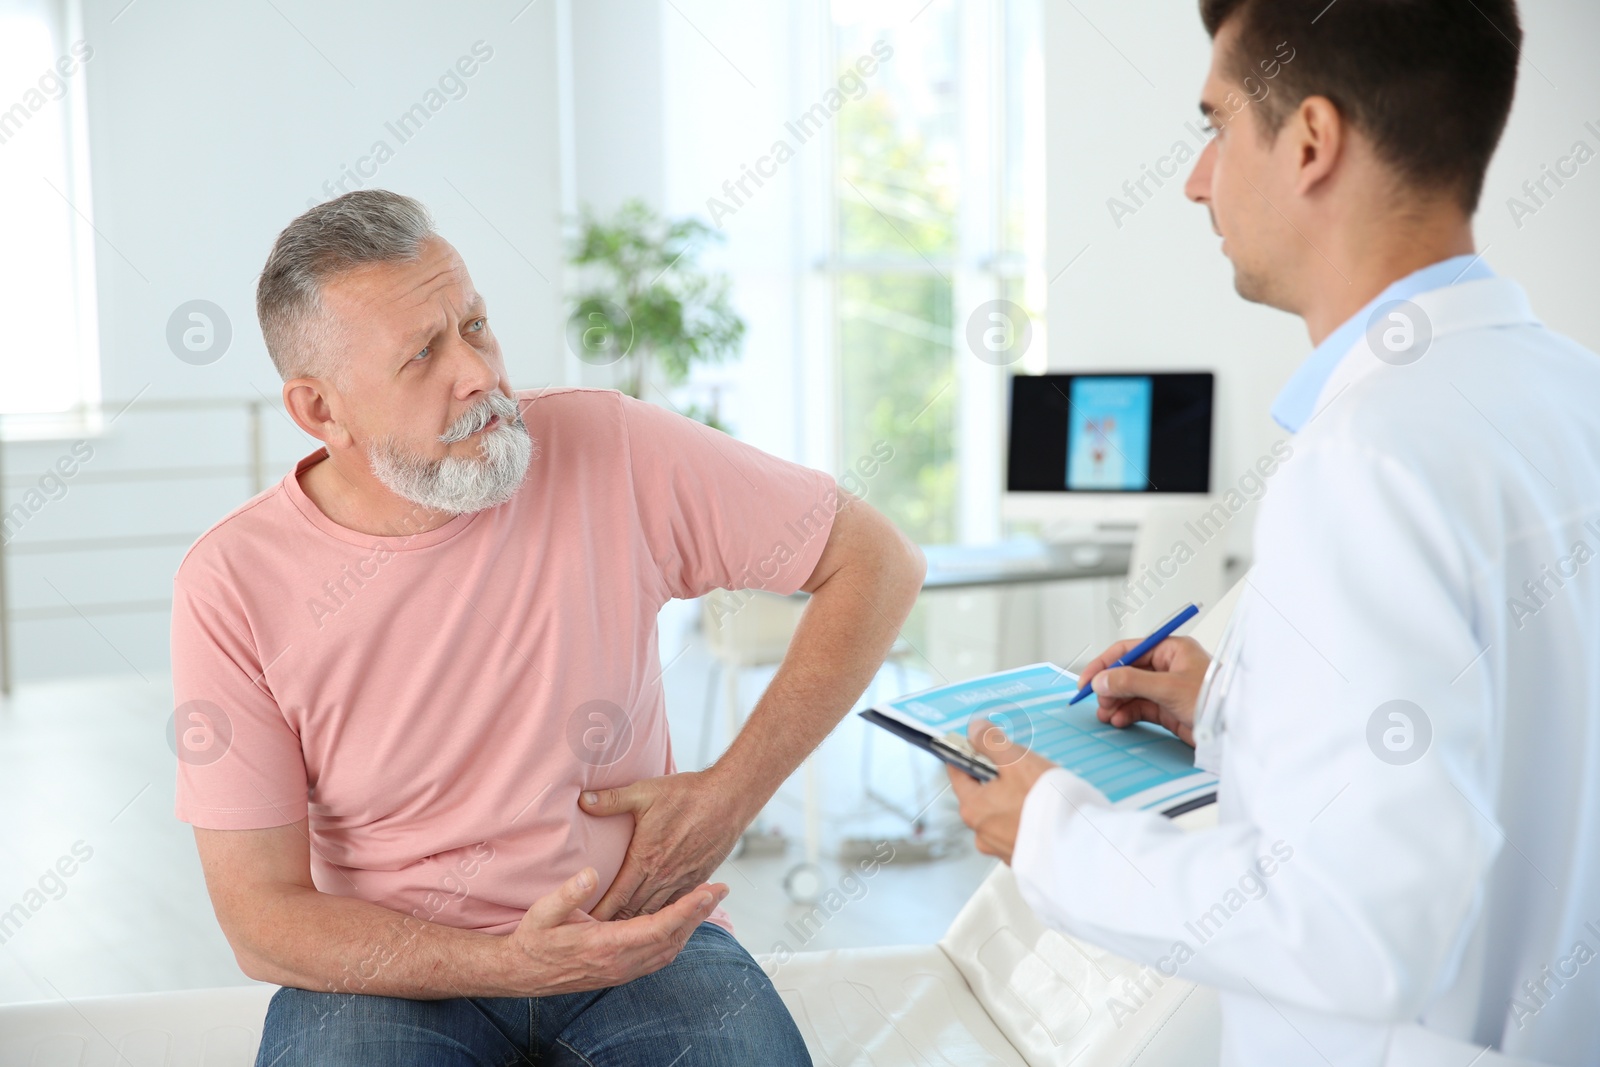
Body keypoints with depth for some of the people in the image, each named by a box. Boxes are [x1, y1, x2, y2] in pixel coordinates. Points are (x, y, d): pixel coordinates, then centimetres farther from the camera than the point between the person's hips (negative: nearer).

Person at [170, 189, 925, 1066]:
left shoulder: (610, 451, -9)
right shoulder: (232, 587, -9)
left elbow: (878, 562, -1)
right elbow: (263, 920, -7)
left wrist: (728, 798, -8)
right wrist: (513, 965, -22)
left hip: (639, 927, 1)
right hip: (395, 966, 0)